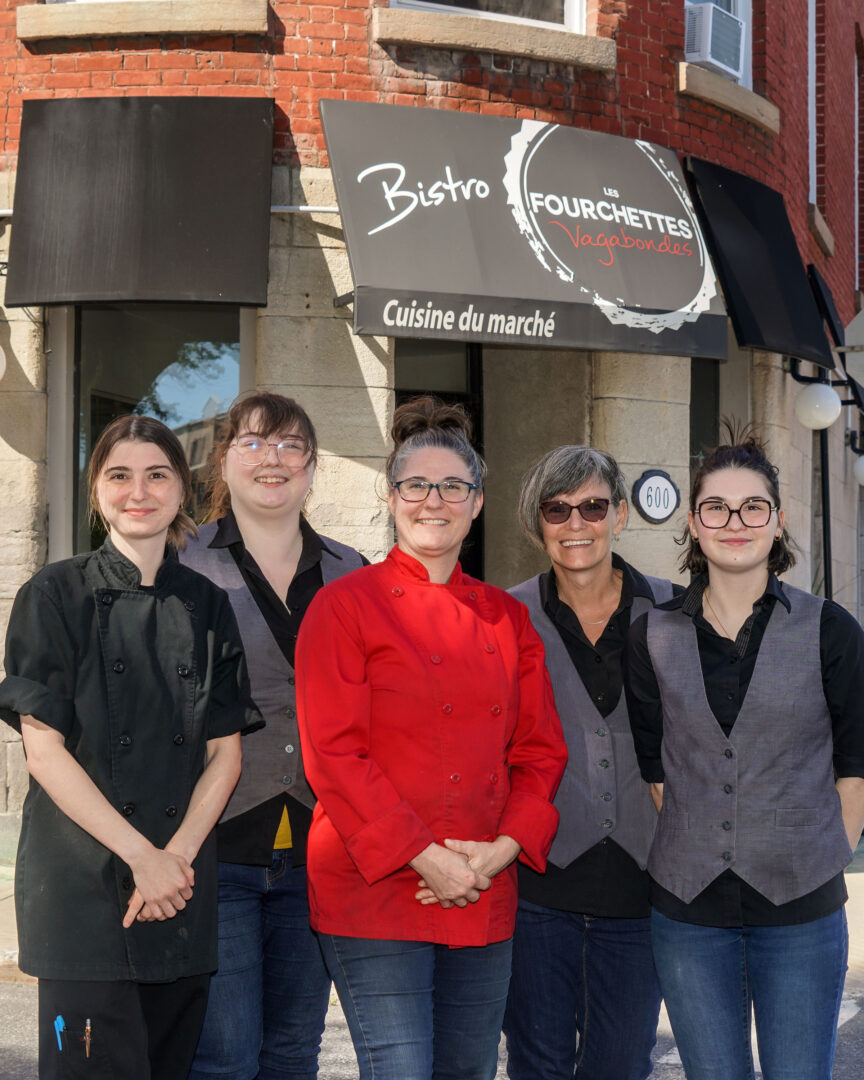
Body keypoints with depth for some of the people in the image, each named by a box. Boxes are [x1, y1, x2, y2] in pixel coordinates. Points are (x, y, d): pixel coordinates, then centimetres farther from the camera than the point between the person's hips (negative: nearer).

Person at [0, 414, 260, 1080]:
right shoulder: (57, 596, 0)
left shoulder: (208, 607, 9)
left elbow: (226, 752, 6)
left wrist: (177, 857, -10)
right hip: (82, 884, -3)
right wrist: (141, 856, -14)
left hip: (184, 885, 3)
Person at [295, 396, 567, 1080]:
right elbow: (333, 753, -9)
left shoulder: (507, 618, 11)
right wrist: (424, 859, -15)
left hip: (484, 896, 5)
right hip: (375, 891, -5)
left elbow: (540, 750, 11)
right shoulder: (346, 605, -3)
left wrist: (503, 849, -6)